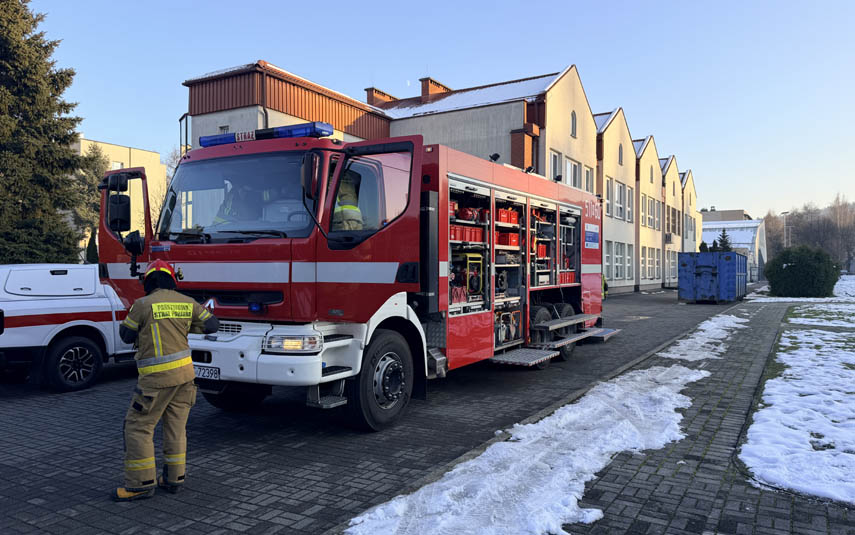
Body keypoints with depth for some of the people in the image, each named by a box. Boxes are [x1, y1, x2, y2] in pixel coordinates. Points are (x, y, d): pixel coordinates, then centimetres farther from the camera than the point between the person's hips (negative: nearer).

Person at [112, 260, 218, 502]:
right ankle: (174, 478, 21)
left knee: (138, 427, 5)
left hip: (157, 378, -6)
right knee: (176, 427, 14)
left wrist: (130, 317, 20)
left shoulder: (143, 305, -10)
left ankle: (141, 483, 7)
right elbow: (212, 325, 12)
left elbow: (126, 335, 2)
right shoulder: (187, 303, 4)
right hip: (185, 372, 6)